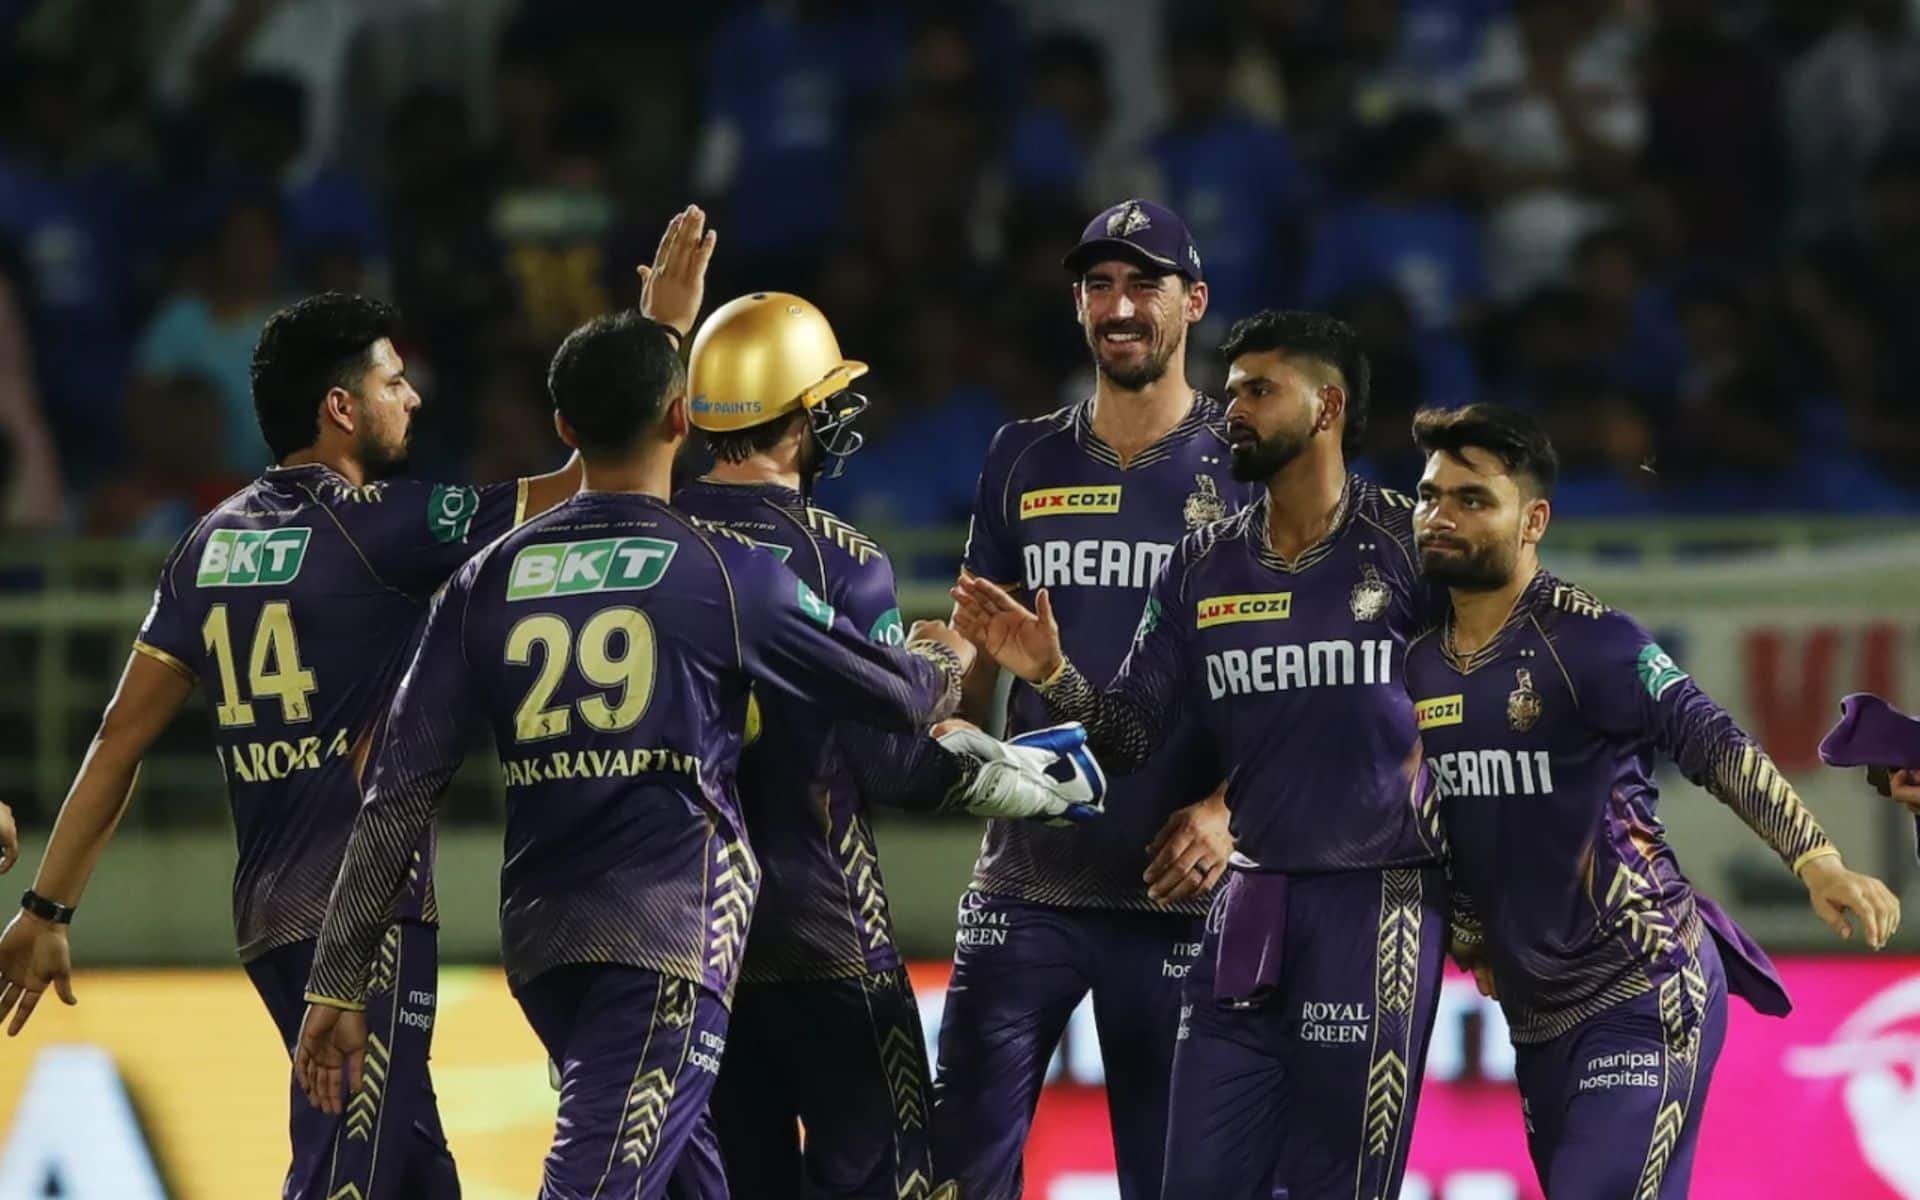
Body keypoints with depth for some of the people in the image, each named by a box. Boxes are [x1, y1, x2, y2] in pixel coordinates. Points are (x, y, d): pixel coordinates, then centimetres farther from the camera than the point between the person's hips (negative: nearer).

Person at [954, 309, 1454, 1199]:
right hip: (1245, 909, 5)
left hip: (1376, 905, -5)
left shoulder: (1410, 547, -5)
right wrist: (1050, 674, -10)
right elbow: (1131, 737, 8)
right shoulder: (1202, 569, 10)